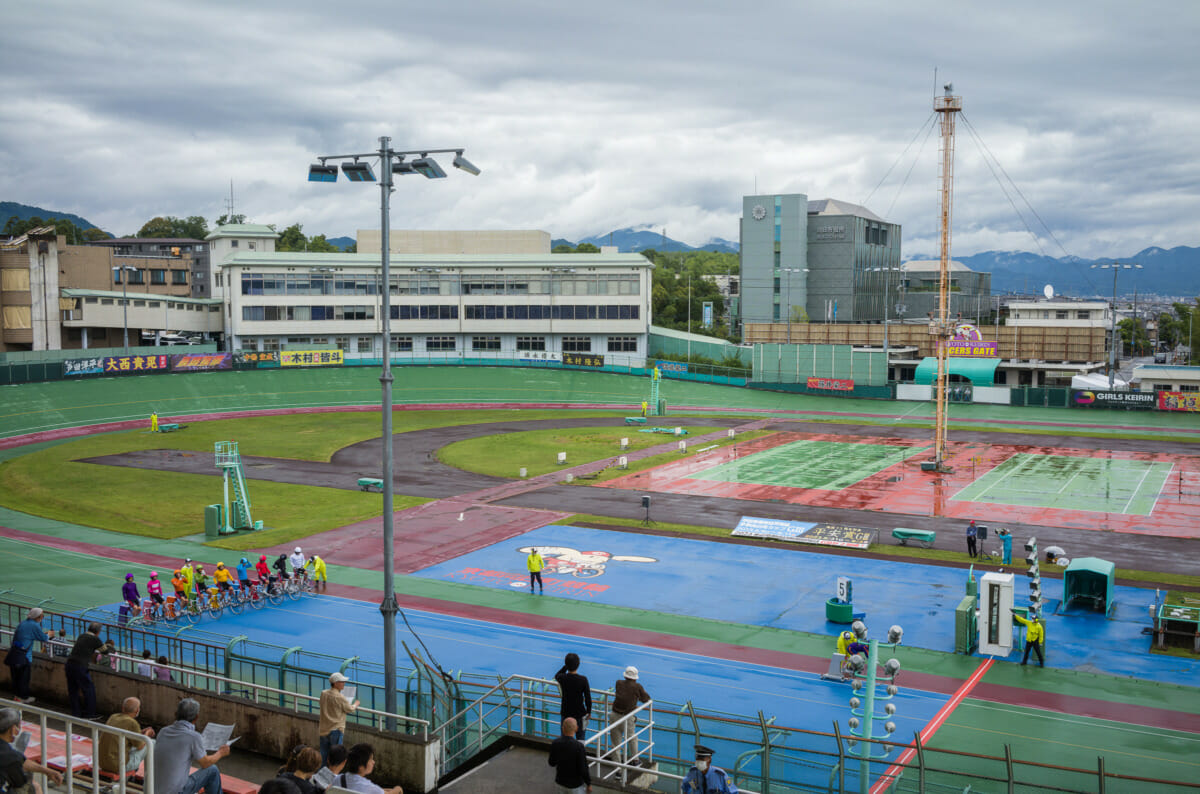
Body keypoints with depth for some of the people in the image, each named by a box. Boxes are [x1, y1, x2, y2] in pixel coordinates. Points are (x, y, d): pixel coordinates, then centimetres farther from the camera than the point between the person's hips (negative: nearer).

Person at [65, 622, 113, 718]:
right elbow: (105, 651, 7)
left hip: (69, 663, 7)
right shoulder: (95, 639, -4)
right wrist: (109, 646, 30)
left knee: (72, 690, 15)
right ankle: (90, 714, 11)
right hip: (80, 666, -7)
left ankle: (76, 713, 23)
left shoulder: (82, 636, 16)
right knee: (89, 689, 6)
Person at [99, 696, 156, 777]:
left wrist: (141, 732, 26)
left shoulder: (113, 717, 7)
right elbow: (140, 747, -2)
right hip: (119, 765, -7)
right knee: (149, 744, 15)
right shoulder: (133, 723, -16)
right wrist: (146, 734, 17)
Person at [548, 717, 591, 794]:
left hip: (559, 782, 5)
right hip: (575, 785, -5)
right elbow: (583, 769, -21)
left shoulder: (555, 743, -12)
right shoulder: (579, 746, -27)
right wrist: (589, 784, -7)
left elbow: (552, 763, 4)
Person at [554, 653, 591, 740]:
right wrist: (588, 711, 4)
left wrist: (566, 666, 2)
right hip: (580, 713, -2)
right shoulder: (583, 679, -19)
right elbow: (588, 698, -10)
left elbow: (556, 676, 12)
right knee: (580, 738, 13)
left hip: (565, 713, 2)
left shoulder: (562, 678, -15)